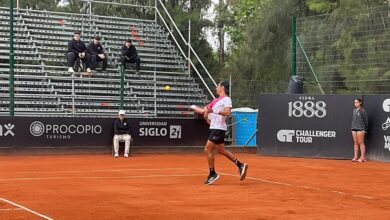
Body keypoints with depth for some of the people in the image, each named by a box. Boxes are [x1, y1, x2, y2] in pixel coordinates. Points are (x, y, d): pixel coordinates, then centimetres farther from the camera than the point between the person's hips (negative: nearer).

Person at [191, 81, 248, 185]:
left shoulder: (226, 99, -7)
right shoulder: (216, 100, 18)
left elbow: (227, 112, -24)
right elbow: (203, 111, 23)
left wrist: (213, 111, -30)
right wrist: (193, 107, 26)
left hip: (218, 128, -9)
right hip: (214, 128, 9)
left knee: (208, 150, -7)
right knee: (221, 150, 13)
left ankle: (212, 174, 2)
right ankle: (240, 165, 18)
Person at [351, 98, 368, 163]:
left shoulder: (362, 111, -6)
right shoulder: (354, 110, 13)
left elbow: (366, 120, -5)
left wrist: (365, 129, -5)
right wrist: (352, 127, 15)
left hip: (360, 128, -7)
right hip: (354, 128, 7)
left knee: (361, 143, -4)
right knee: (355, 143, 8)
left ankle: (362, 157, 0)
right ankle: (355, 157, 12)